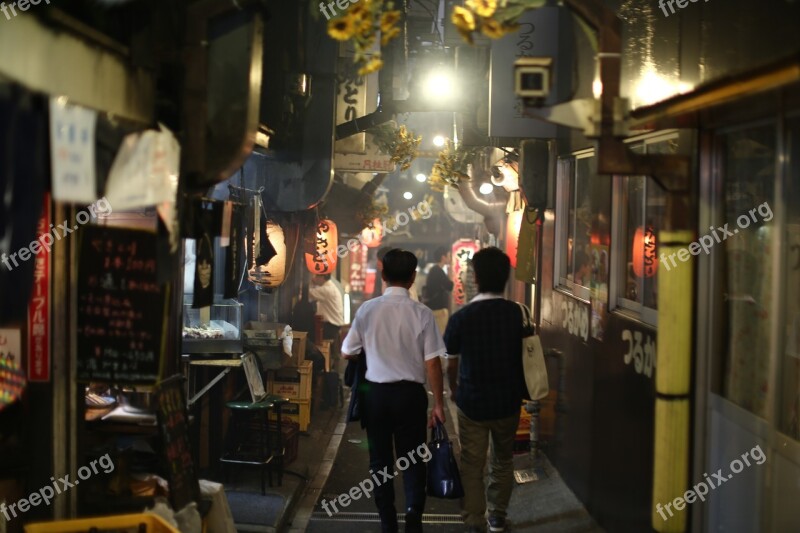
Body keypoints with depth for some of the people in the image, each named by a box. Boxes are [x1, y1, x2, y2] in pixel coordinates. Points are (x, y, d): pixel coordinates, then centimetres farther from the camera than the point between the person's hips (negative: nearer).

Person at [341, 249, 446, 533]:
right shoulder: (421, 313, -10)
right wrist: (438, 403, 0)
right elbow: (432, 363, -9)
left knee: (380, 459, 13)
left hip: (376, 392, 1)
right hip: (410, 393, -1)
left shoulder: (366, 310, -5)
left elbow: (347, 353, 5)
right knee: (412, 459, 11)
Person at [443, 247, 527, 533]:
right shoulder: (516, 313, -8)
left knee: (472, 466, 7)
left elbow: (452, 363, -3)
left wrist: (454, 389, 17)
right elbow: (520, 354, -2)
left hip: (473, 401, -2)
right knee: (503, 461, 20)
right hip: (508, 400, 3)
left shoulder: (461, 317, -13)